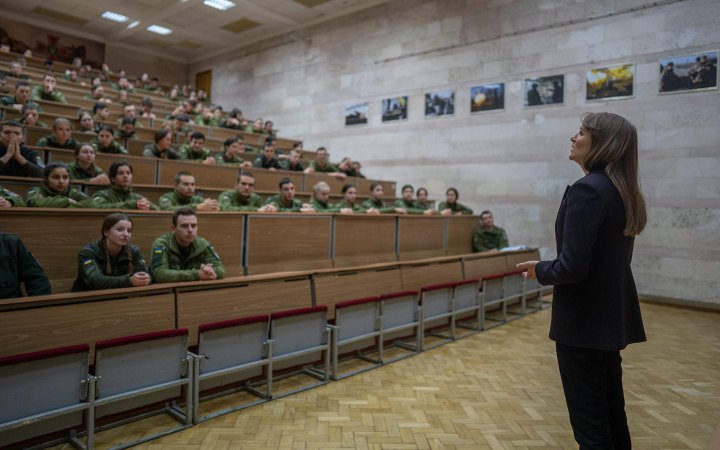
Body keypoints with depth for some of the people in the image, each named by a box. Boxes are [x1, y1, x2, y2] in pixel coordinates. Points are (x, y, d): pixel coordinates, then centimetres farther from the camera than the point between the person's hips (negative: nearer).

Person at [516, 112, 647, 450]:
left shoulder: (587, 189, -20)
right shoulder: (623, 191, 9)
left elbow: (572, 267, -25)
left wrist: (540, 270, -6)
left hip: (584, 320, -9)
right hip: (612, 316, 9)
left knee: (590, 423, 5)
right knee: (611, 410, 22)